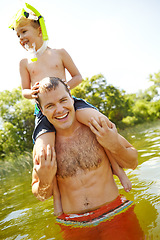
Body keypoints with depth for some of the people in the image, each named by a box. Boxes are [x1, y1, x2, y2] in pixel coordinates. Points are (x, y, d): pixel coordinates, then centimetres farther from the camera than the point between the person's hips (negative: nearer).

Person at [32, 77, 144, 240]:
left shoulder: (98, 127, -10)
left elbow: (132, 163, 1)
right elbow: (43, 194, 5)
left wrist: (115, 146, -18)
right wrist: (45, 182, -17)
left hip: (115, 215, 0)